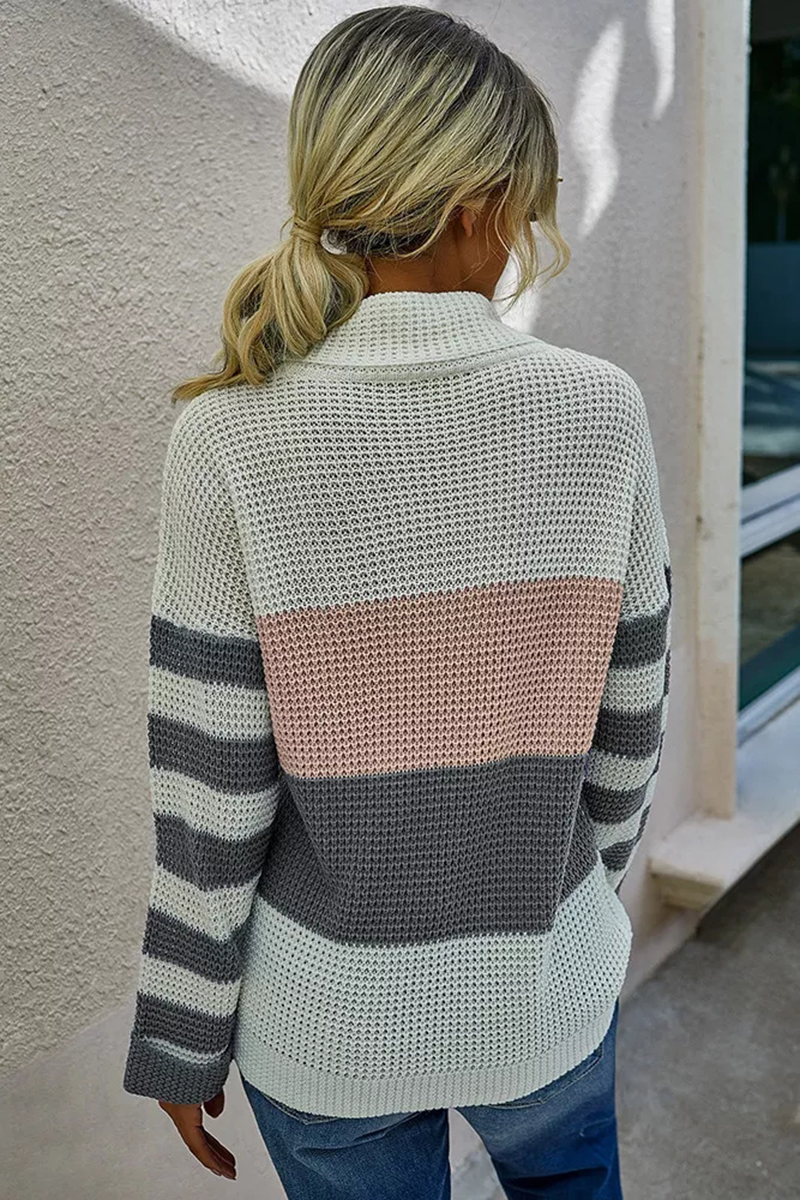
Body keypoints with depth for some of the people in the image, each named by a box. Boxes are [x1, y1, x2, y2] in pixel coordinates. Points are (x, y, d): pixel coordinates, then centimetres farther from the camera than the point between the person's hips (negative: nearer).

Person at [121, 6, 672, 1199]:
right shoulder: (599, 411, -16)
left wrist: (181, 1037, 0)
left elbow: (210, 791, -16)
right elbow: (630, 712, -6)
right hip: (544, 982, 2)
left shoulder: (231, 440, -21)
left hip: (328, 1012, -1)